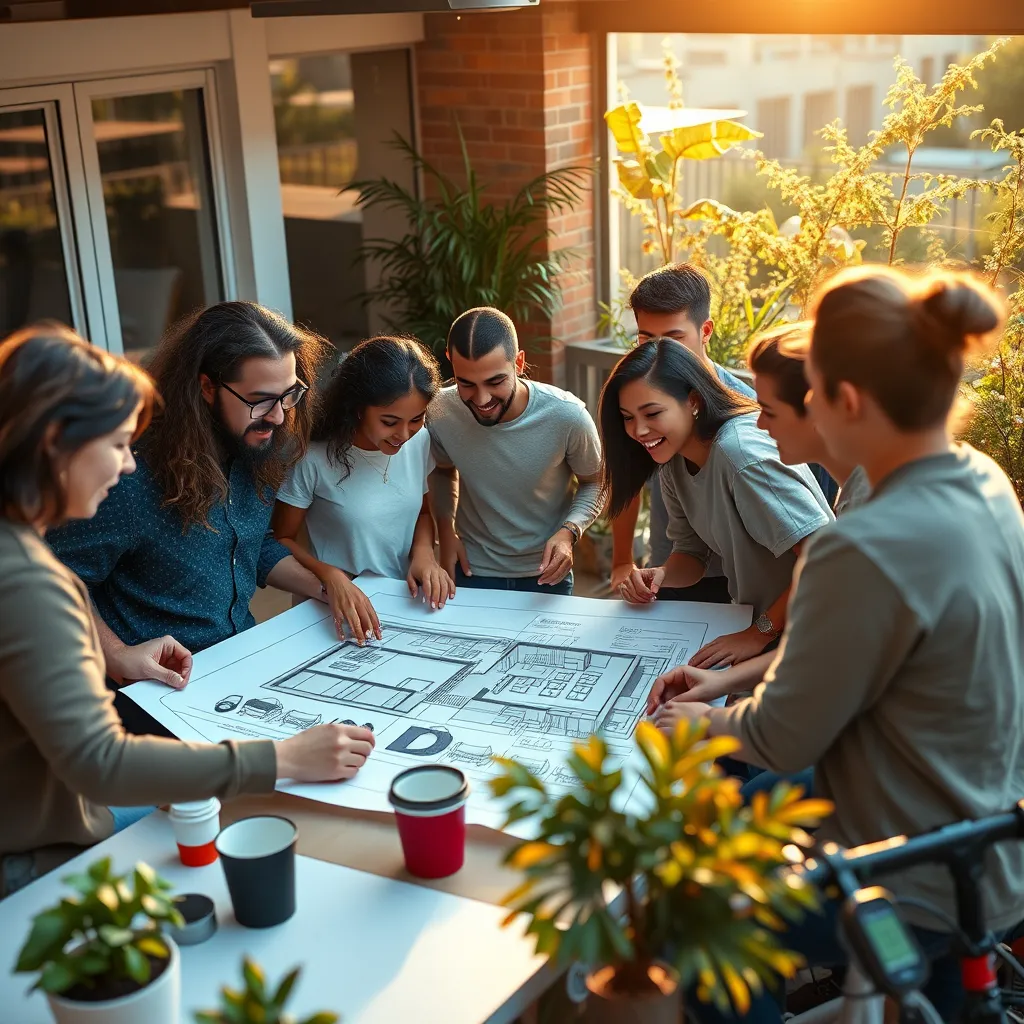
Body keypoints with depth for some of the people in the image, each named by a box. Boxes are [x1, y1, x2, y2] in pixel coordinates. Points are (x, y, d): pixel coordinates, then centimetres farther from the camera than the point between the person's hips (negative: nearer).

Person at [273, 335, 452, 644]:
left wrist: (423, 551, -3)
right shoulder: (314, 460, -15)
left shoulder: (419, 442, 0)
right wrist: (330, 576, -21)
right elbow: (282, 539, -4)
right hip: (337, 616, -2)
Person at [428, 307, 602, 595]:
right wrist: (446, 530, -8)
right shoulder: (439, 412, -19)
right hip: (471, 570, 1)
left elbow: (593, 484, -6)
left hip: (546, 574, 0)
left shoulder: (567, 417, -25)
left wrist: (569, 532, -23)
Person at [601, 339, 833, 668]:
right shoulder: (674, 461, 2)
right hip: (755, 618, 7)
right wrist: (660, 575, -12)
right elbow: (692, 554, 9)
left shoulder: (740, 451, -26)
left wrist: (760, 633, -24)